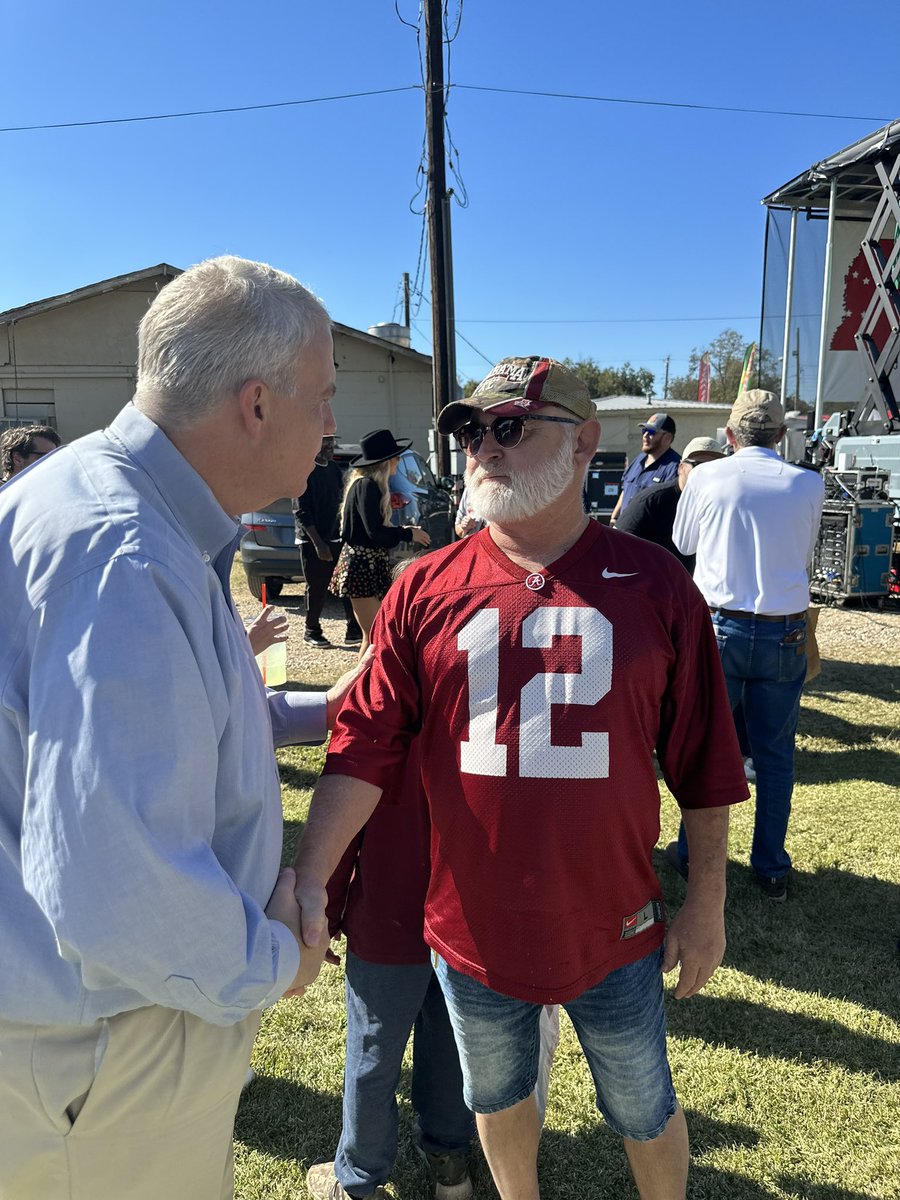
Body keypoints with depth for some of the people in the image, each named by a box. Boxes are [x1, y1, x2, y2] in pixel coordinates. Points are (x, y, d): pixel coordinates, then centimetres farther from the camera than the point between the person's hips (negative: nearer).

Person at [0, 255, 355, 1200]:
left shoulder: (137, 520, 3)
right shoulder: (122, 561, -32)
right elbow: (119, 893, -37)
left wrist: (315, 711, 12)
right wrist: (271, 964, -18)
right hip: (101, 1053, -9)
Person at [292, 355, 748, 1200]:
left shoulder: (654, 587, -9)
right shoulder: (423, 591, -8)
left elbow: (703, 767, -3)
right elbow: (365, 747, -10)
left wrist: (706, 905, 1)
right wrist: (308, 877, -19)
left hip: (612, 929, -1)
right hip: (471, 929, 1)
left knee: (643, 1108, 23)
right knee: (497, 1097, 26)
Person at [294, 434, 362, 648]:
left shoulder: (334, 469, 12)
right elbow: (301, 512, -13)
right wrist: (318, 543, -18)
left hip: (336, 538, 6)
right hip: (313, 540, -6)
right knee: (317, 588, 2)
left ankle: (354, 630, 4)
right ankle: (312, 631, 16)